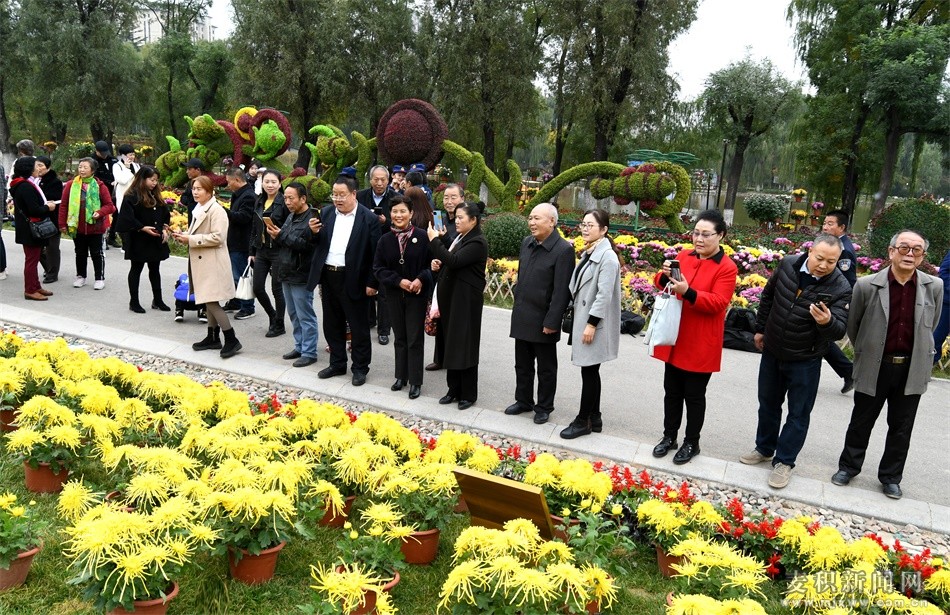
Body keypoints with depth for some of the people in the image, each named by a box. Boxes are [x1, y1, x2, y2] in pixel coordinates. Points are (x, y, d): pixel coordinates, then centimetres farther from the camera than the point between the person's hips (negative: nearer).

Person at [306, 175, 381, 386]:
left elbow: (374, 253, -10)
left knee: (358, 326, 5)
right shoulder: (326, 212, 7)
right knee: (332, 324, 16)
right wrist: (314, 232, -11)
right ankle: (337, 364, 31)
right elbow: (318, 244, 11)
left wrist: (371, 283, -12)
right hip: (328, 276, 5)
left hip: (353, 280, -5)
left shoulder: (368, 218, -9)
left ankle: (360, 368, 19)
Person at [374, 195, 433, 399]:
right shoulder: (385, 240, -1)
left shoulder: (422, 236, -10)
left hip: (417, 294, -3)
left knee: (415, 338, 2)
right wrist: (398, 281, -12)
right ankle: (401, 376, 27)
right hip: (395, 295, 3)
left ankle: (415, 382, 11)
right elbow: (378, 268, 0)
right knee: (400, 337, 14)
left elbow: (432, 263, -5)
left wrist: (421, 279, -21)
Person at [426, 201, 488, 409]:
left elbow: (454, 261, -26)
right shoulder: (460, 238, 11)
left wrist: (435, 240, -20)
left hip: (466, 301, -8)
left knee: (464, 346, 0)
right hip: (450, 298, 8)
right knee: (451, 344, 13)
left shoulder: (477, 242, -15)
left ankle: (468, 395, 13)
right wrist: (439, 263, 1)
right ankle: (454, 389, 24)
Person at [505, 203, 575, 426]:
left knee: (546, 368, 10)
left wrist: (551, 322, -18)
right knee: (522, 364, 18)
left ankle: (544, 407, 23)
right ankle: (523, 400, 34)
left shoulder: (563, 250, -15)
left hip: (543, 321, -7)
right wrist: (517, 305, 16)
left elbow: (561, 291, -18)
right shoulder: (526, 243, 7)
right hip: (522, 318, 7)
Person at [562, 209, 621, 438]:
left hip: (594, 323, -9)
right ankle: (594, 418, 23)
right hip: (582, 319, 9)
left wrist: (591, 324, -20)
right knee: (590, 371, 14)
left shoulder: (607, 256, -15)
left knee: (589, 371, 0)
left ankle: (583, 421, 10)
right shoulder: (588, 253, 13)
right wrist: (581, 322, 15)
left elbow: (604, 294, -20)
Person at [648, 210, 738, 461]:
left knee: (694, 396, 8)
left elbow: (718, 303, -19)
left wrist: (688, 292, -32)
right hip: (674, 338, 5)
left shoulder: (727, 268, -11)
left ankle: (692, 442, 25)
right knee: (672, 391, 15)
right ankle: (669, 436, 30)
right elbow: (661, 286, 8)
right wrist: (665, 276, -15)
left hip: (700, 345, -5)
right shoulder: (683, 256, 6)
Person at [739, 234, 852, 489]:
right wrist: (760, 328, 11)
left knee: (798, 413, 7)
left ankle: (784, 461, 21)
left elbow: (839, 331, -23)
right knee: (768, 403, 19)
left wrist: (827, 322, -46)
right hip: (772, 351, 4)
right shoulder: (788, 264, -10)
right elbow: (768, 296, 6)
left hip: (805, 360, -4)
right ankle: (764, 448, 38)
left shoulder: (840, 288, -20)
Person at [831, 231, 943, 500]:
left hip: (911, 369, 2)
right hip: (875, 367, -1)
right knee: (861, 422, 14)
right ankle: (849, 466, 32)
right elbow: (853, 325, 2)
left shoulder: (934, 287, -7)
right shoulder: (867, 285, -13)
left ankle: (890, 477, 30)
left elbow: (930, 326, 10)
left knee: (901, 428, 13)